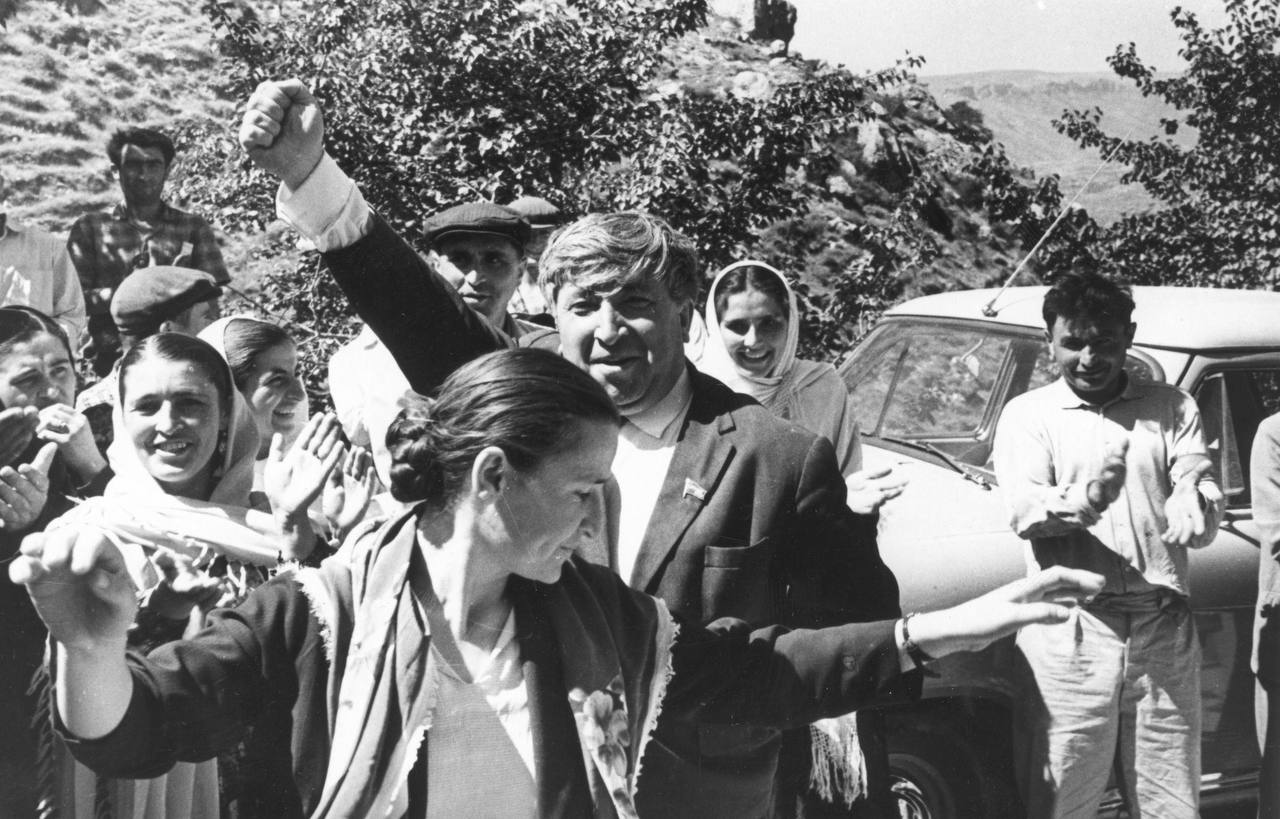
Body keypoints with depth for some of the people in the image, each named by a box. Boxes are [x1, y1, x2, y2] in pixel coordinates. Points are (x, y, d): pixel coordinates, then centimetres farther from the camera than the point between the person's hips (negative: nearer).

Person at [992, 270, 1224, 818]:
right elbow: (1023, 509, -8)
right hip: (1069, 635, -2)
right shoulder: (1028, 414, 8)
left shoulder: (1172, 409, 13)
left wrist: (1193, 510, -24)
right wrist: (1084, 501, -29)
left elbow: (1203, 494, 1)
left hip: (1164, 634, 2)